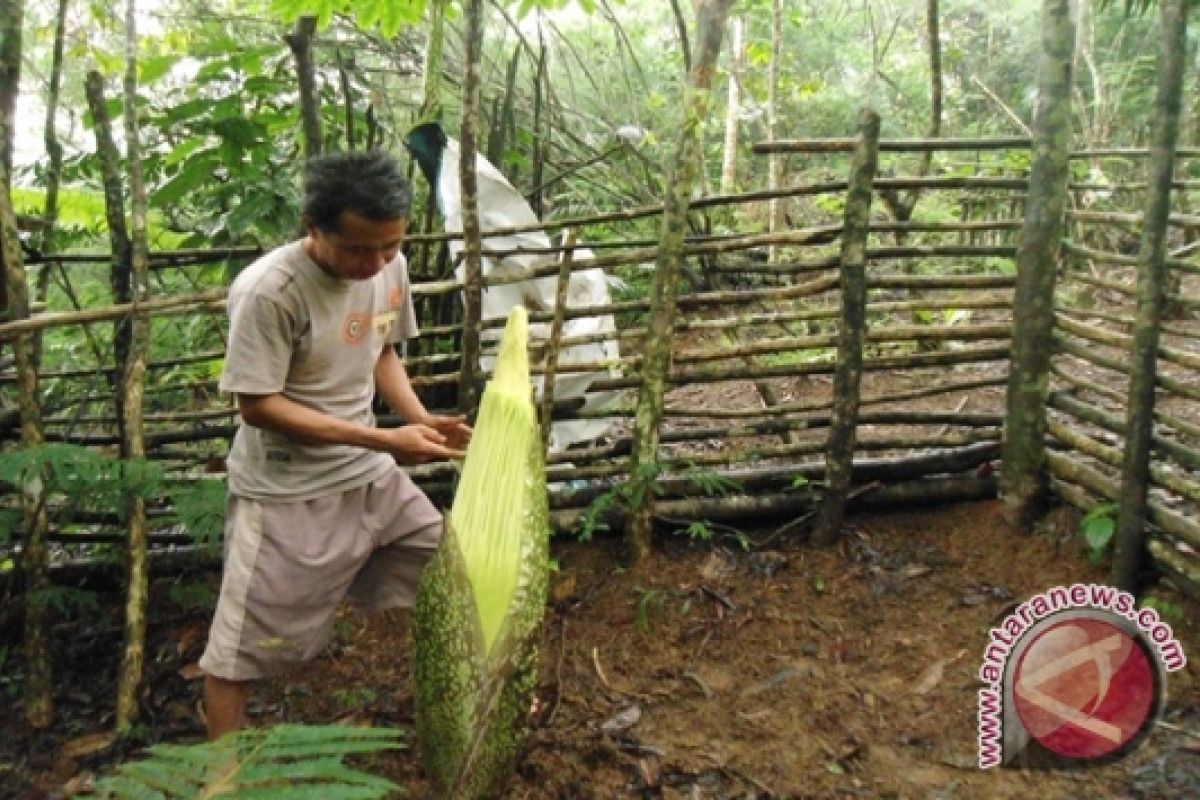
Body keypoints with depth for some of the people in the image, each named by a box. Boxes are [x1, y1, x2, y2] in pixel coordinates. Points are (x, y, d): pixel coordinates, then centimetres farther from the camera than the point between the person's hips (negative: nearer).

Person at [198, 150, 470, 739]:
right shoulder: (268, 291, -25)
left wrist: (422, 420, -8)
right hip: (288, 495, -6)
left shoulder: (390, 265, -5)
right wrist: (382, 440, -24)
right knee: (241, 645, 2)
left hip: (370, 476, 7)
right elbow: (258, 405, -21)